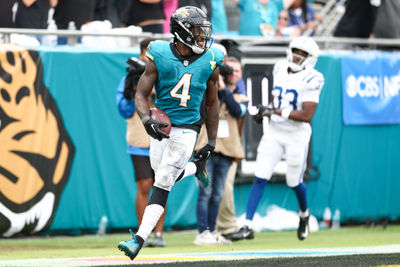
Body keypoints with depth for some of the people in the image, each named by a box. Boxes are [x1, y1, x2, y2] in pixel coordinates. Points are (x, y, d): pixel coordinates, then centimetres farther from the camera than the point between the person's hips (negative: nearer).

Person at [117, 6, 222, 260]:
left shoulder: (209, 64, -5)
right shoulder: (160, 57, -10)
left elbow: (212, 104, 7)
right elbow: (141, 95, -8)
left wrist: (211, 143, 8)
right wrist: (147, 120, -28)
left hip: (186, 129, -2)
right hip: (161, 127, 2)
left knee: (163, 183, -9)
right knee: (163, 175, 13)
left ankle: (140, 238, -10)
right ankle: (195, 168, 45)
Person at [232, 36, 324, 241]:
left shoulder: (310, 80, -14)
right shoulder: (280, 70, 5)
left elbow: (307, 116, -21)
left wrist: (276, 111, -24)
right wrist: (265, 111, 3)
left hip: (297, 135, -4)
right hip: (274, 132, 4)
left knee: (294, 182, 9)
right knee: (260, 178, -7)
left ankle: (304, 214, 41)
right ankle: (247, 226, -8)